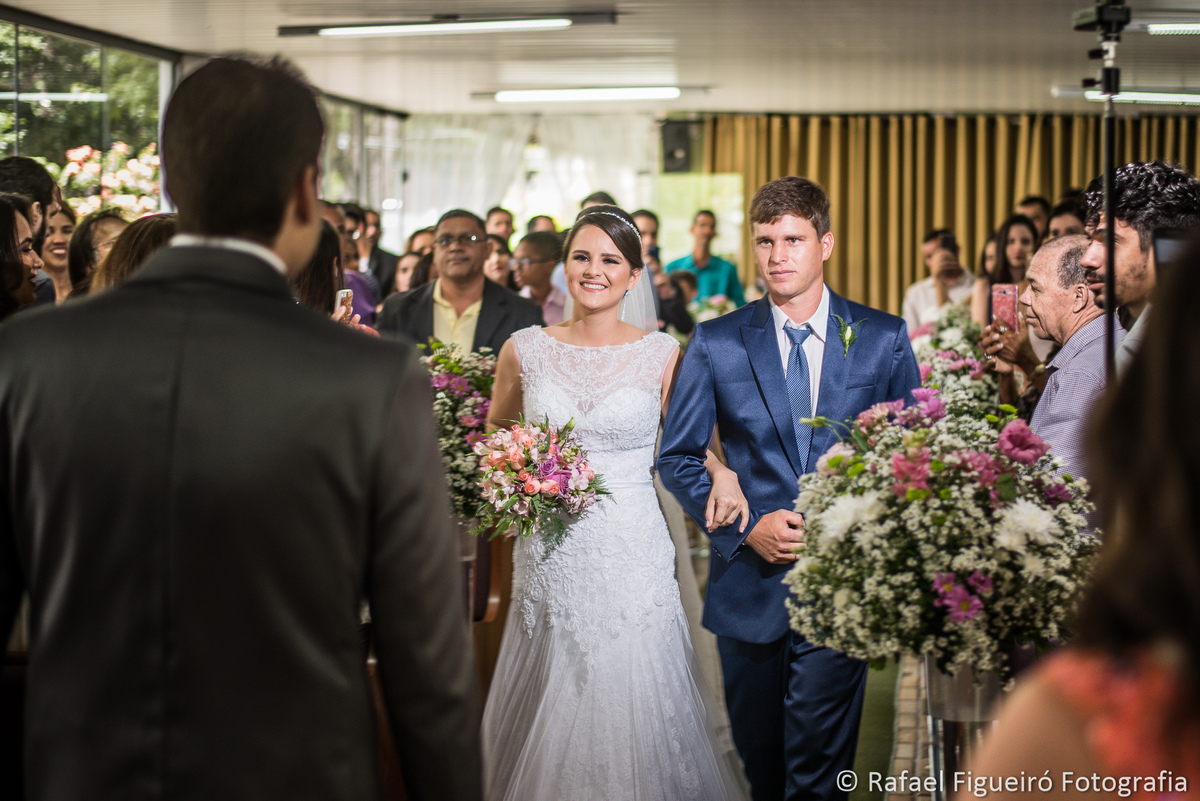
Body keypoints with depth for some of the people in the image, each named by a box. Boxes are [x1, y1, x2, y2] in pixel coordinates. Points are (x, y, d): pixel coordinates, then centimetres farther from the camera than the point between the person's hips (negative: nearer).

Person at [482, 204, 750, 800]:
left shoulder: (661, 354, -1)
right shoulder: (525, 350, 3)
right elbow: (495, 436, 16)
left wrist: (723, 472, -11)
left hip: (632, 551, -1)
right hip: (549, 555, 1)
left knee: (630, 706, 2)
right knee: (548, 715, 7)